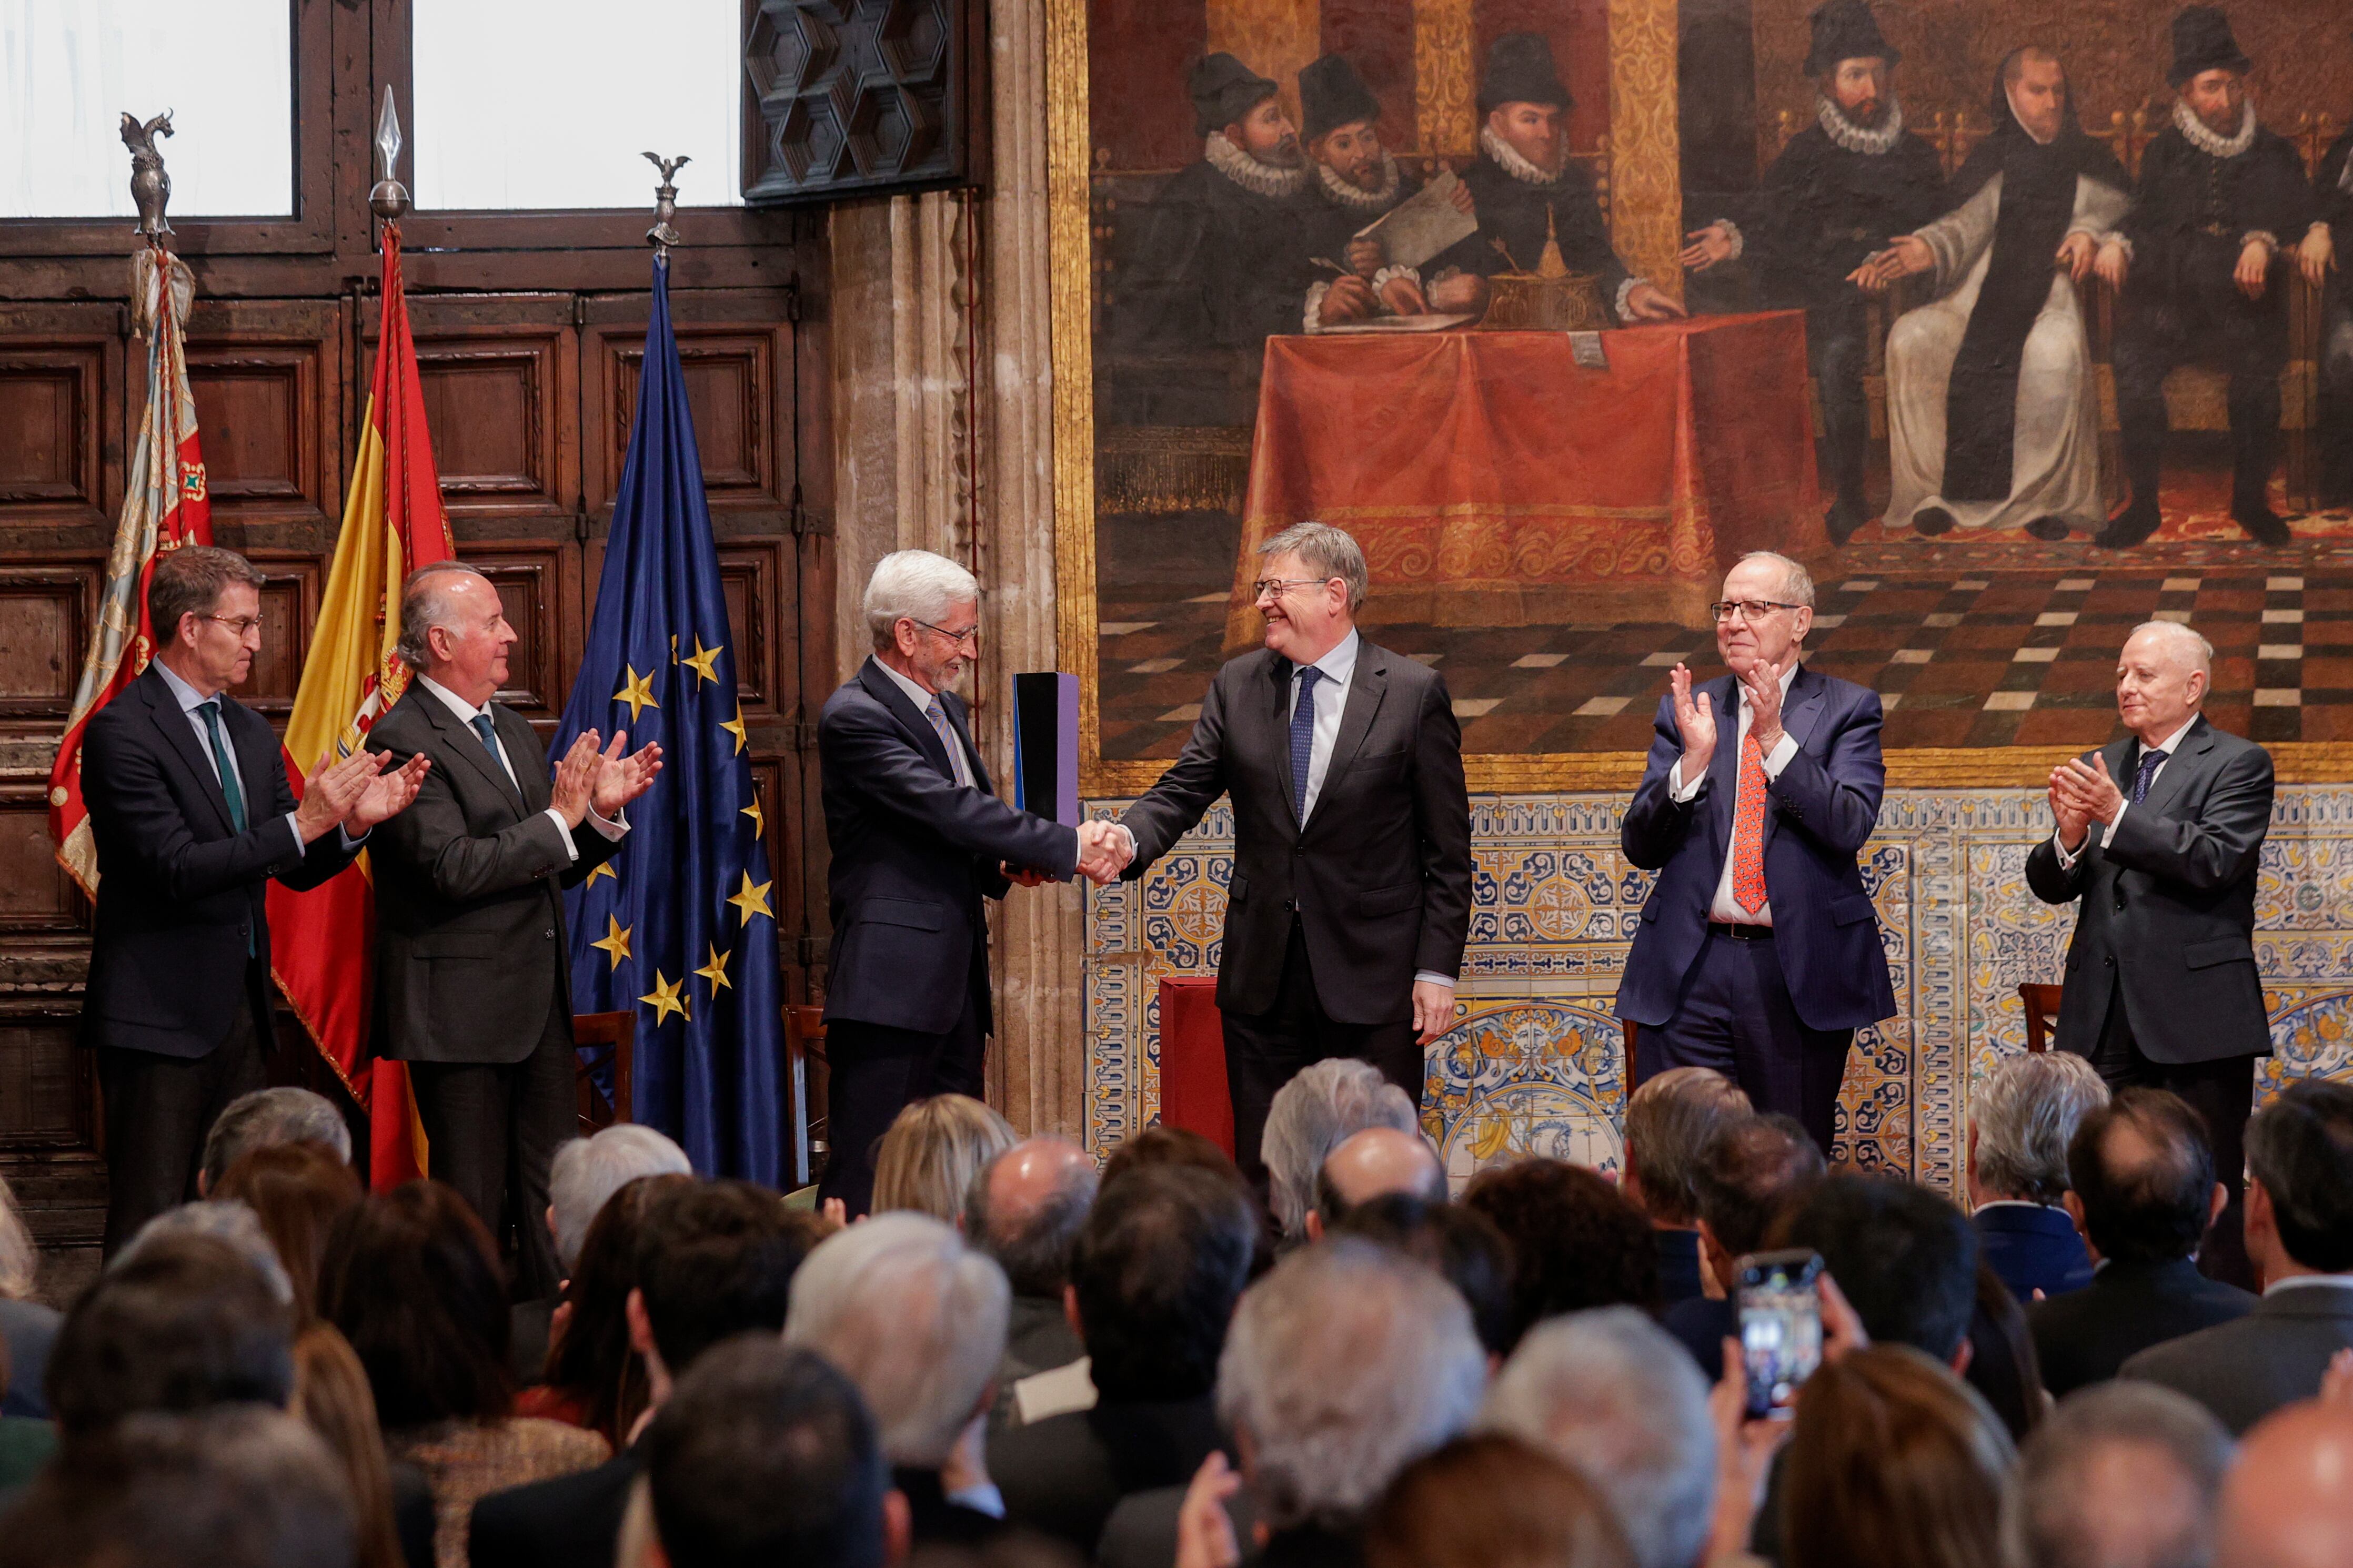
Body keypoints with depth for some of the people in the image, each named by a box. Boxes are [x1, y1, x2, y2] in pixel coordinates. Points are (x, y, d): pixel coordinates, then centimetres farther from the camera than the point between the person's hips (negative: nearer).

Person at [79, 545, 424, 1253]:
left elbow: (294, 870, 15)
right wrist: (302, 824, -23)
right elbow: (177, 869, -21)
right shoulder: (122, 732, -12)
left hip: (240, 1008, 8)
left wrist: (352, 822, -5)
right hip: (161, 1015, -8)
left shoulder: (250, 731, 14)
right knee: (150, 1223, -5)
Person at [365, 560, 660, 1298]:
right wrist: (559, 818, -17)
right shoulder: (404, 741, -13)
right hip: (461, 1010, -8)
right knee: (470, 1207, -2)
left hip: (541, 1004, 8)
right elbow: (453, 868, -22)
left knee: (550, 1199, 10)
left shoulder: (515, 732, 16)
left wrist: (600, 812, 1)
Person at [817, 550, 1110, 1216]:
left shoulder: (945, 707, 17)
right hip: (891, 983, -9)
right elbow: (949, 810, -20)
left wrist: (1004, 865, 4)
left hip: (955, 982, 9)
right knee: (867, 1183, -11)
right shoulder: (855, 718, -12)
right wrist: (1067, 847, -16)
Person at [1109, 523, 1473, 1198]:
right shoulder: (1237, 686, 8)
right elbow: (1182, 792, 1)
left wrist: (1438, 969, -7)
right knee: (1263, 1175, 7)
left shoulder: (1414, 692, -3)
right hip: (1263, 976, 4)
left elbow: (1448, 847, -3)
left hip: (1373, 976, -4)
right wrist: (1128, 841, -22)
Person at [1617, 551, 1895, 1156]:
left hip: (1799, 970, -2)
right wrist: (1693, 760, -12)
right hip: (1690, 970, 2)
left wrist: (1776, 741, -19)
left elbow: (1851, 827, -11)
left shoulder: (1848, 710, 4)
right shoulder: (1686, 710, 11)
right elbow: (1640, 846, 4)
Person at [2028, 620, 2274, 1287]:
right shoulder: (2100, 768, 15)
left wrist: (2117, 817, -23)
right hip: (2104, 1014, 5)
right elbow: (2049, 884, 11)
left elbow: (2215, 861, -17)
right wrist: (2069, 838, -11)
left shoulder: (2238, 765, -1)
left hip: (2195, 1015, -5)